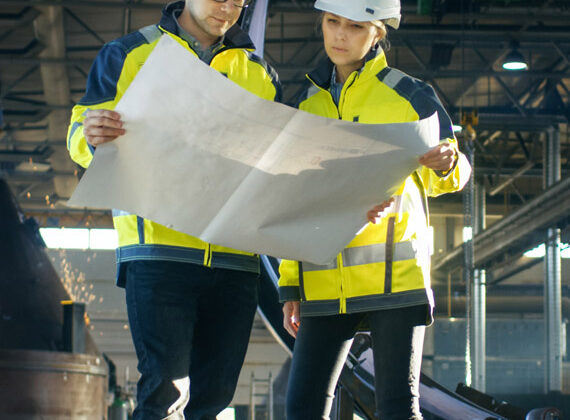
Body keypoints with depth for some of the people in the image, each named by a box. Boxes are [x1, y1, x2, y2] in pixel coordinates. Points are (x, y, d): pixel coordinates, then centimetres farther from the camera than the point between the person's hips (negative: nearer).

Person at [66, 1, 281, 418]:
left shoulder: (259, 73, 18)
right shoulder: (129, 55, 9)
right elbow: (82, 141, 5)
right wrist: (93, 137, -18)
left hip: (235, 256, 4)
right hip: (159, 247, -4)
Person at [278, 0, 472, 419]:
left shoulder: (410, 95, 4)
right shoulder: (309, 105, 15)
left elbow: (449, 176, 11)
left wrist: (446, 164, -14)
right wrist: (290, 284, 13)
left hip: (393, 274, -4)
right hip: (326, 282, 4)